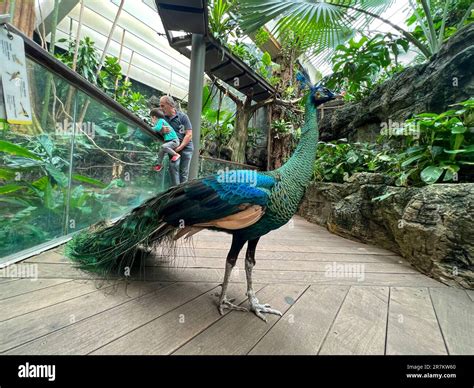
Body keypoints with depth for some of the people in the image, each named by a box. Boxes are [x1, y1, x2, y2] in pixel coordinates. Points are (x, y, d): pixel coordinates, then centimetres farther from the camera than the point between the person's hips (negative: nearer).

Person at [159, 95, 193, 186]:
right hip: (173, 146, 2)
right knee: (173, 166, -21)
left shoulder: (183, 116, 2)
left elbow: (189, 135, -4)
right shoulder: (163, 118, 11)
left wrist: (180, 147, -14)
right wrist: (162, 131, -9)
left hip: (185, 147, -1)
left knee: (184, 171, -3)